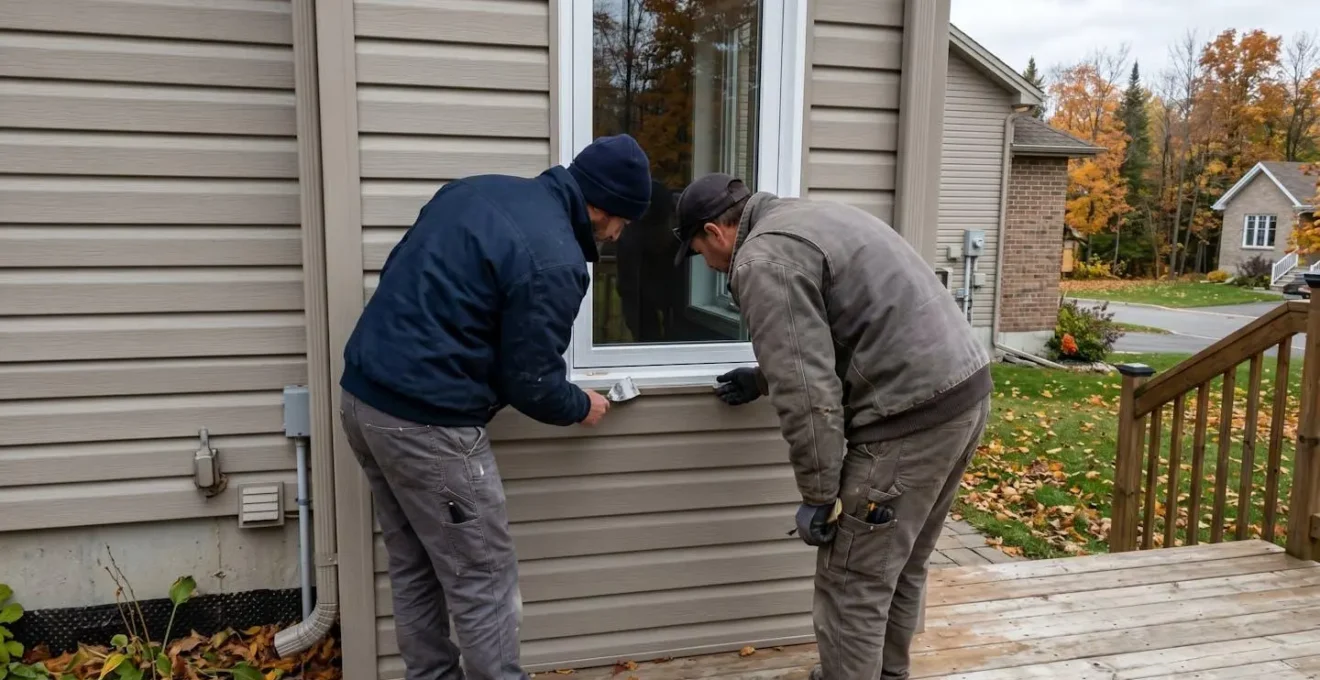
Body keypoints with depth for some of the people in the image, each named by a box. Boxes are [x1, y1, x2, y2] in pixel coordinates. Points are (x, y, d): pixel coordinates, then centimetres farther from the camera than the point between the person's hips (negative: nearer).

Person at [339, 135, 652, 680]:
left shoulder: (477, 187, 10)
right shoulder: (555, 261, -16)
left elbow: (399, 271, 18)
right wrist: (581, 407, 9)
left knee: (413, 568, 21)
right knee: (483, 584, 6)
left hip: (362, 392, 9)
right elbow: (531, 384, -11)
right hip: (426, 422, -9)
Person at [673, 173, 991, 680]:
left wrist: (819, 496, -11)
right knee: (900, 566, 23)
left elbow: (808, 394, -18)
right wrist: (763, 377, 38)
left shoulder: (763, 260, -11)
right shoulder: (807, 218, 20)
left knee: (853, 585, 1)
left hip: (911, 414, -10)